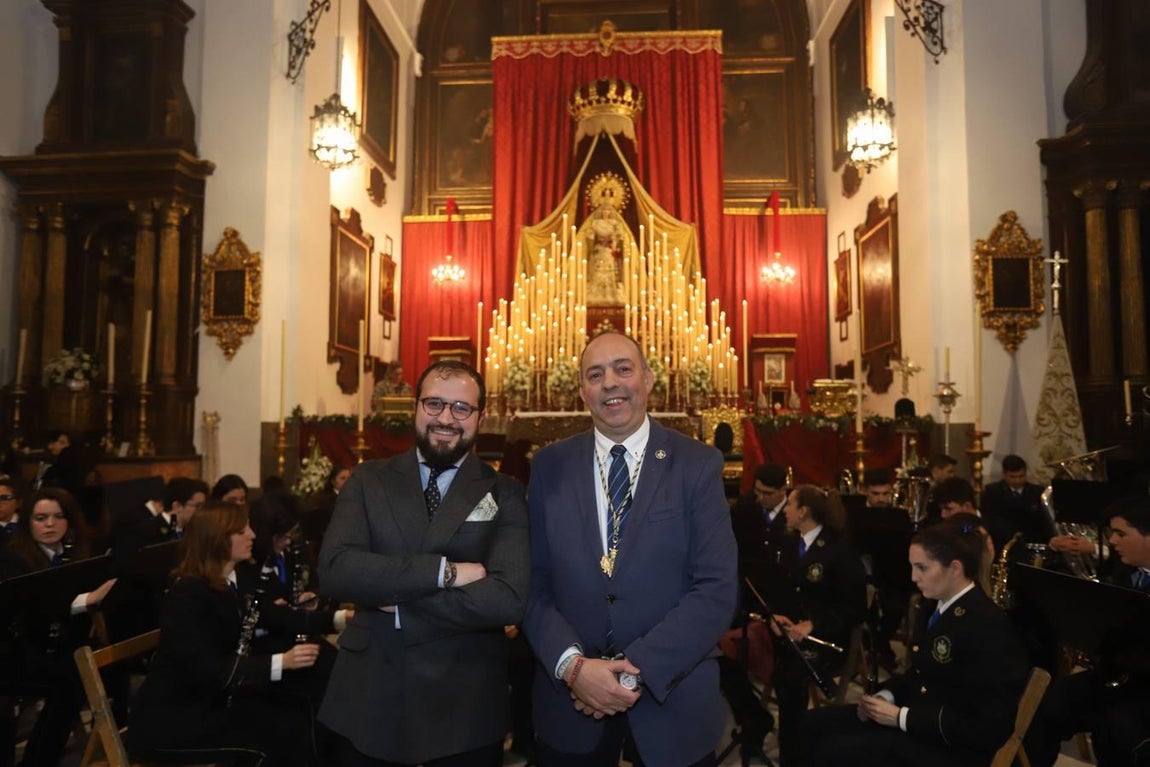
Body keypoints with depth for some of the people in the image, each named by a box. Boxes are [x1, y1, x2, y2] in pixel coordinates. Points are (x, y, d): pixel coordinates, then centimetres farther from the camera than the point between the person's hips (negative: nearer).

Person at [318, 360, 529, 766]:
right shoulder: (369, 481, 1)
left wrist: (398, 601, -15)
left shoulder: (504, 494, -5)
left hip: (465, 708, -1)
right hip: (367, 699, 2)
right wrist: (443, 571, -20)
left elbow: (508, 599, -18)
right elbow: (333, 570, -14)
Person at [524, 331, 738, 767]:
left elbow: (718, 590, -11)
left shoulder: (697, 465, -6)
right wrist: (572, 665, -15)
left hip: (673, 701, -1)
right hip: (569, 700, 1)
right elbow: (533, 583, -1)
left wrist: (637, 670, -17)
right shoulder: (550, 466, 0)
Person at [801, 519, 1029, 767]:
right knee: (815, 724, 2)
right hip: (918, 715, 9)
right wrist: (885, 696, -1)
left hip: (952, 745, -9)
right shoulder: (934, 605, 6)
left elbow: (981, 724, -24)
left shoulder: (987, 627, -22)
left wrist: (901, 717, -22)